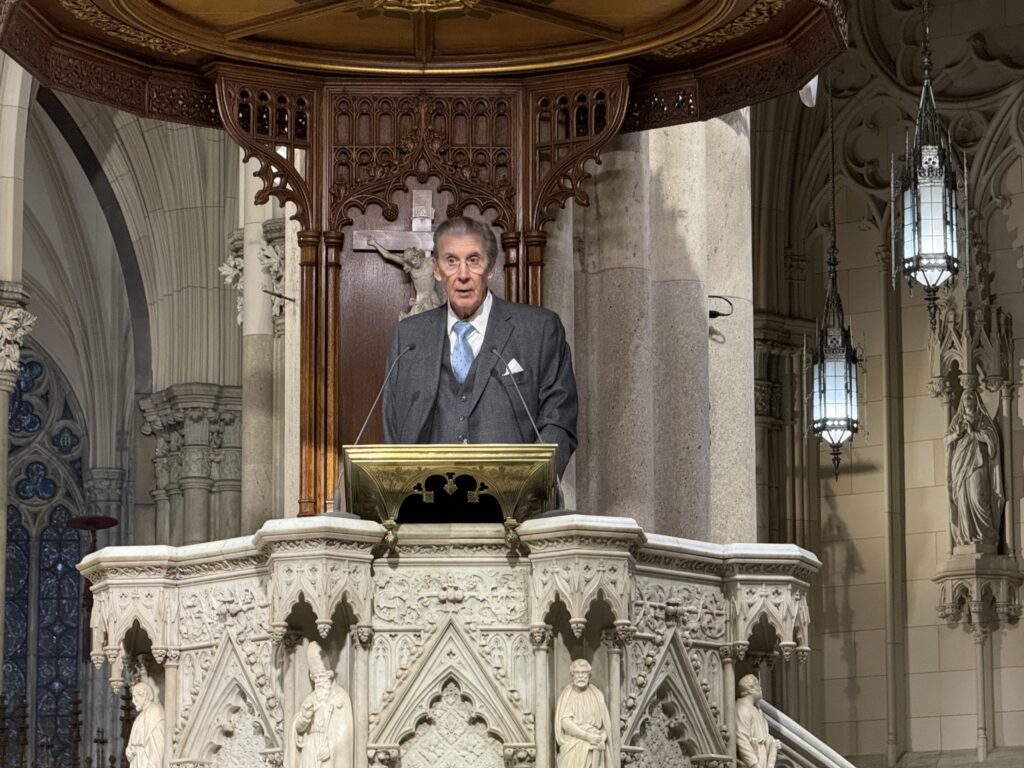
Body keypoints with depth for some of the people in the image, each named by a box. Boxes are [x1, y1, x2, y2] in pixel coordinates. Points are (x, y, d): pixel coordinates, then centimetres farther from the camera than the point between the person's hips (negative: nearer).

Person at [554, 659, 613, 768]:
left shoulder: (597, 695, 10)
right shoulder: (567, 695, 0)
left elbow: (606, 722, 9)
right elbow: (565, 723, -10)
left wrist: (603, 738, -11)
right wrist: (588, 737, -16)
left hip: (595, 748, 3)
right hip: (574, 748, -3)